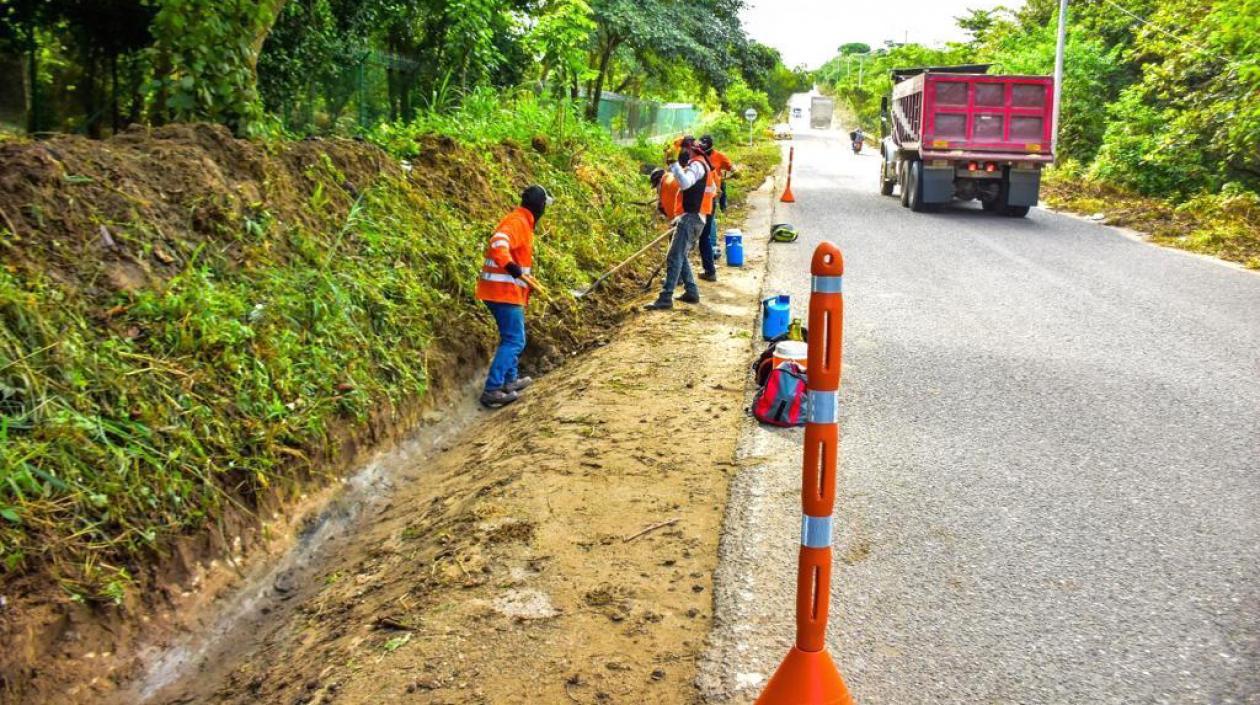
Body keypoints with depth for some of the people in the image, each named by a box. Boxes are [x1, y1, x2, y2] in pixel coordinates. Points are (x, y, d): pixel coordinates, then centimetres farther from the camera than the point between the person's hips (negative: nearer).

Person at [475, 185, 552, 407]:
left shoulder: (522, 222, 17)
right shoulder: (518, 222, -14)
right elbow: (498, 243, -32)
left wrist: (526, 279, 30)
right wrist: (511, 267, -44)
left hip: (506, 290, 11)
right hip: (504, 290, -11)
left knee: (512, 336, 22)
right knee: (514, 340, -11)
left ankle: (510, 380, 33)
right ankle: (492, 390, -14)